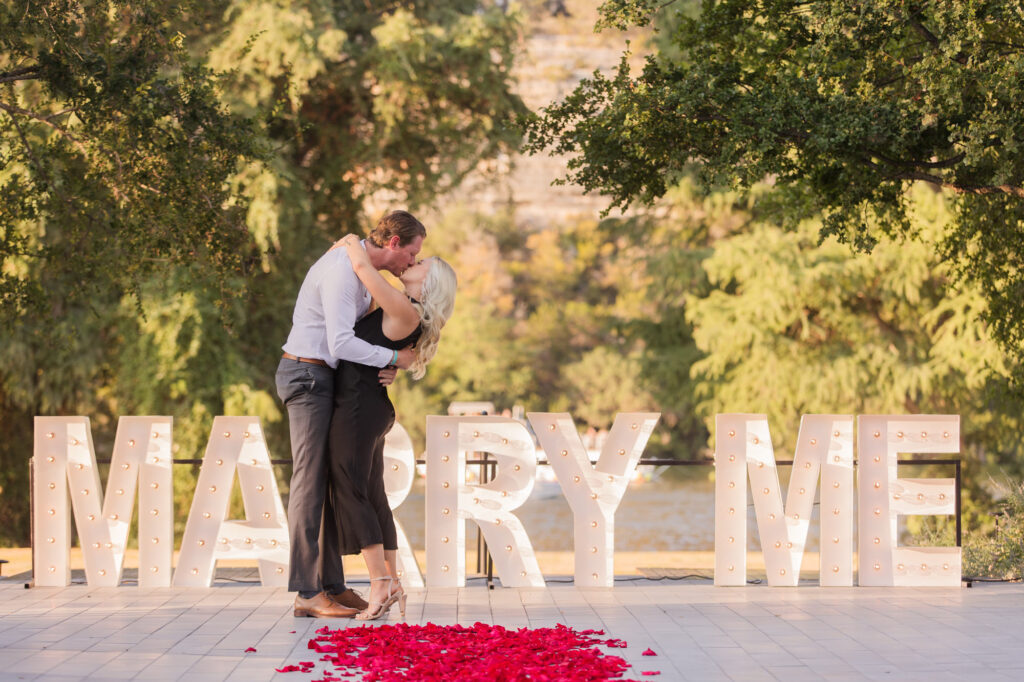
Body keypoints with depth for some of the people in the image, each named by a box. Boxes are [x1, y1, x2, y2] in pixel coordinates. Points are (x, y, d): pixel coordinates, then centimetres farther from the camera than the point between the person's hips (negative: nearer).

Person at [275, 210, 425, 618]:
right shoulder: (341, 271, -20)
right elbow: (341, 344, -27)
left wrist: (388, 367, -3)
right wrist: (395, 358, -15)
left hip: (322, 380, 10)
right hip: (307, 375, -10)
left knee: (331, 482, 10)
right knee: (310, 481, -10)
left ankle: (332, 585, 13)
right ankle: (307, 593, -9)